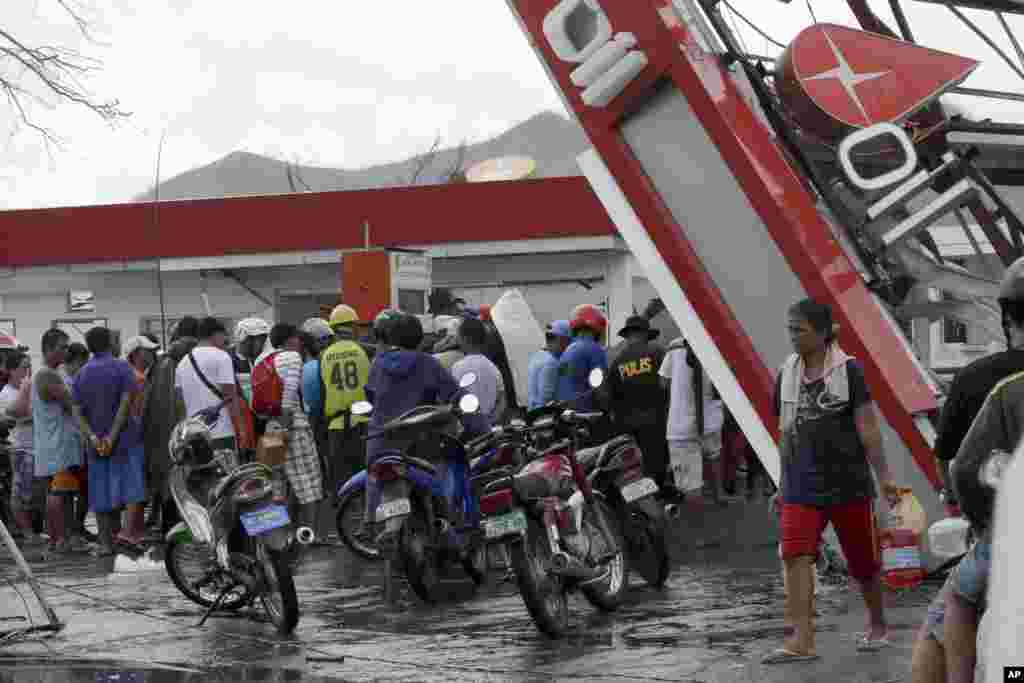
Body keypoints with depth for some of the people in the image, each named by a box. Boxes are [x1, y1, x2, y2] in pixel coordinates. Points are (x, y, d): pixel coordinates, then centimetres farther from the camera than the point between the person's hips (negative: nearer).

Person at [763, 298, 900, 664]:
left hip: (847, 482, -3)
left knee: (863, 560, 9)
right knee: (795, 555, -14)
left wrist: (884, 476, -12)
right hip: (801, 485, 3)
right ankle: (801, 640, -17)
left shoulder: (848, 370, -6)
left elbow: (867, 427, -7)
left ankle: (878, 624, 33)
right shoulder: (786, 373, 7)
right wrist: (782, 485, 16)